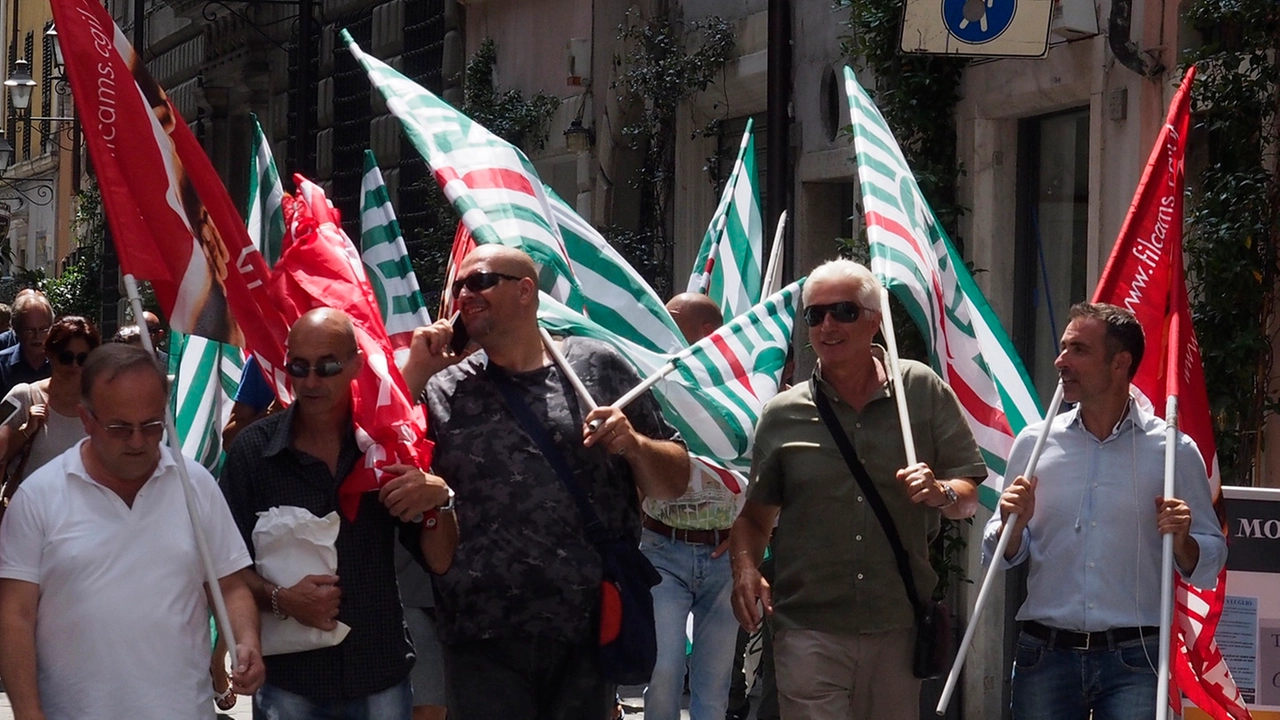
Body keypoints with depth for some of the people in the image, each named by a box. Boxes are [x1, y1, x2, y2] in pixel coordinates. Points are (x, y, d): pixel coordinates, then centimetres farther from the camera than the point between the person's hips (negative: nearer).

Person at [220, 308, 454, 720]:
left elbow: (440, 561, 1)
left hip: (381, 675, 1)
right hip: (289, 682, -1)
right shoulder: (253, 450, -3)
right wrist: (280, 599, -18)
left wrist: (436, 500, -17)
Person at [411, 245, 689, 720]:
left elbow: (674, 482, 9)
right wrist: (412, 370, -4)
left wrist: (633, 445, -11)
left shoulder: (598, 368, 5)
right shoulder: (445, 391, 8)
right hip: (482, 641, 0)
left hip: (591, 632, 0)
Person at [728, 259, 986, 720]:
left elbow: (970, 499, 6)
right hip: (808, 628, -1)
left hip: (899, 629, 1)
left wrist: (941, 492, -16)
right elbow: (753, 514, 13)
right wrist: (745, 566, -6)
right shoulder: (782, 415, 7)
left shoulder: (924, 392, 5)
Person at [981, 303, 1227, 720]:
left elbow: (1209, 567, 6)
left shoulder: (1174, 451, 2)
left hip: (1134, 659, -2)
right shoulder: (1035, 442, 7)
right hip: (1045, 653, 2)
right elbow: (1001, 556, 14)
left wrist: (1182, 542, -13)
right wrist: (1012, 527, -6)